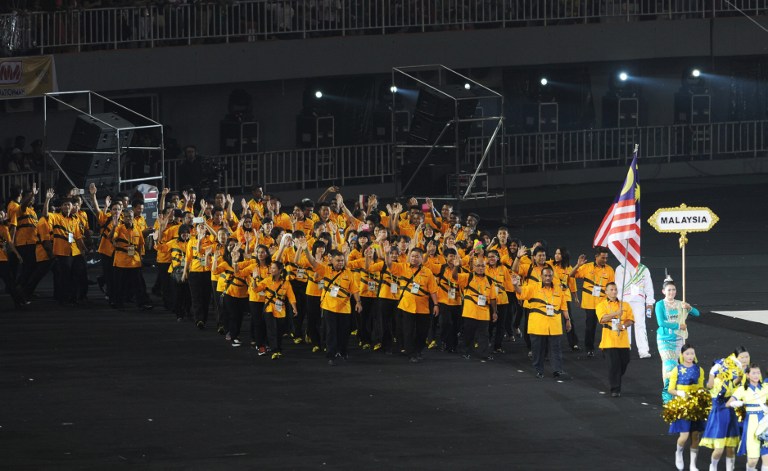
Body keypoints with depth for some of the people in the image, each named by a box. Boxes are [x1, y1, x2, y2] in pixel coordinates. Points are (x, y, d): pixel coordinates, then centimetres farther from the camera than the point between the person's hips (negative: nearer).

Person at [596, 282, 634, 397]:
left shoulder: (625, 305, 12)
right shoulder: (601, 305, 2)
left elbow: (630, 320, 6)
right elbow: (603, 318, -15)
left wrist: (623, 325, -16)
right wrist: (616, 313, -28)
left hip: (623, 340, 4)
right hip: (609, 340, -4)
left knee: (624, 363, 7)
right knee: (614, 364, -9)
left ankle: (616, 382, 31)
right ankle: (615, 389, -4)